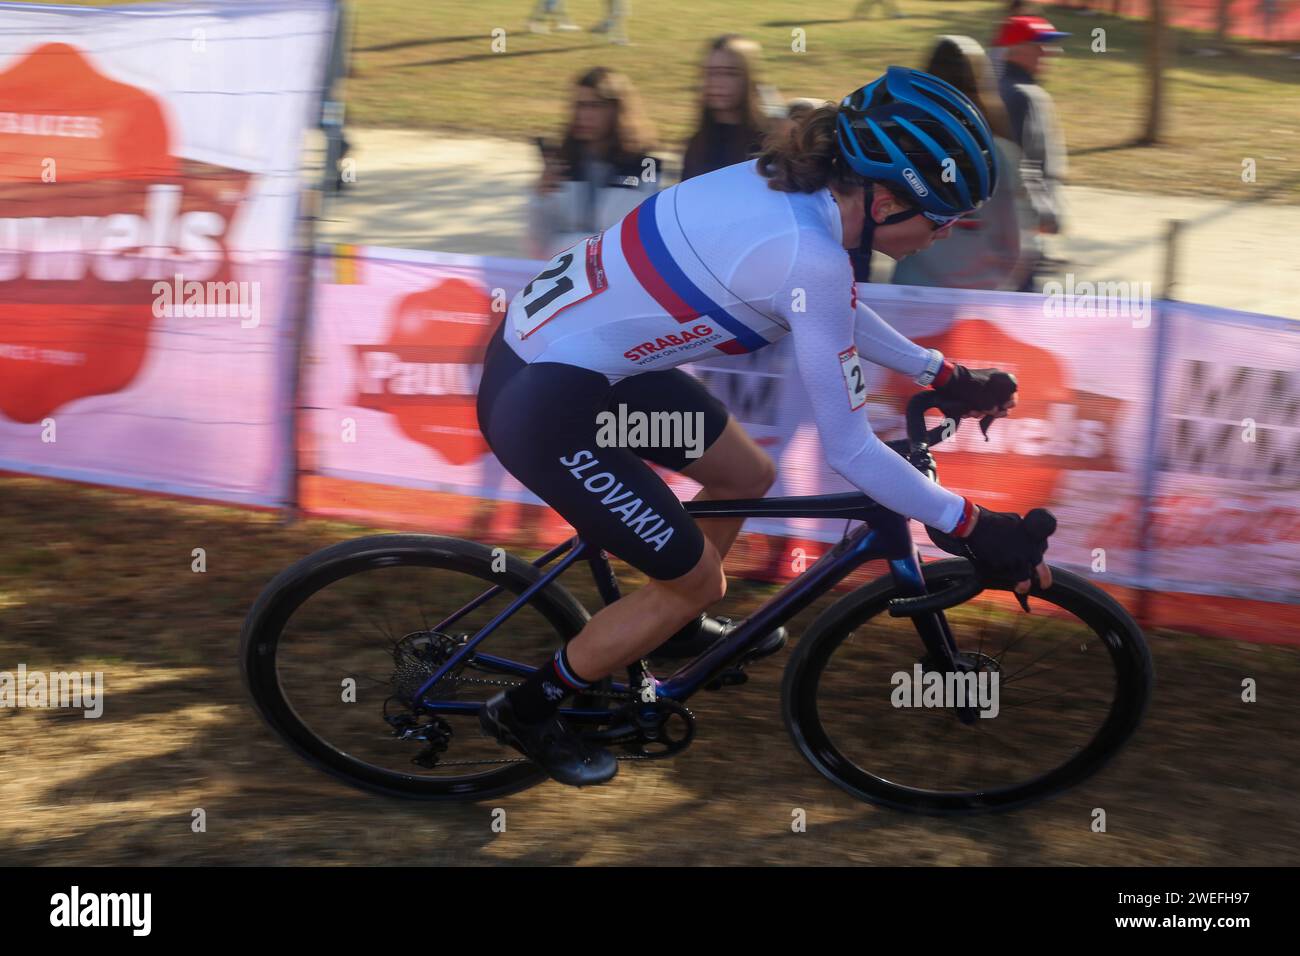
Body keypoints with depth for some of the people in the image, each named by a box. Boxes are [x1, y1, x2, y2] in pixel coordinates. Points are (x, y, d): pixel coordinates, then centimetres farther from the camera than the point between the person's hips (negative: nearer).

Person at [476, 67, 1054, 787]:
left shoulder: (792, 183, 0)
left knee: (747, 477, 20)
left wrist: (943, 375, 22)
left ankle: (678, 624, 44)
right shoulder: (809, 259, -26)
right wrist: (969, 526, -10)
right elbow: (847, 450, -19)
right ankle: (526, 711, 22)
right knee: (692, 578, 5)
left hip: (551, 332, 9)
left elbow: (841, 312, 20)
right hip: (543, 406, -9)